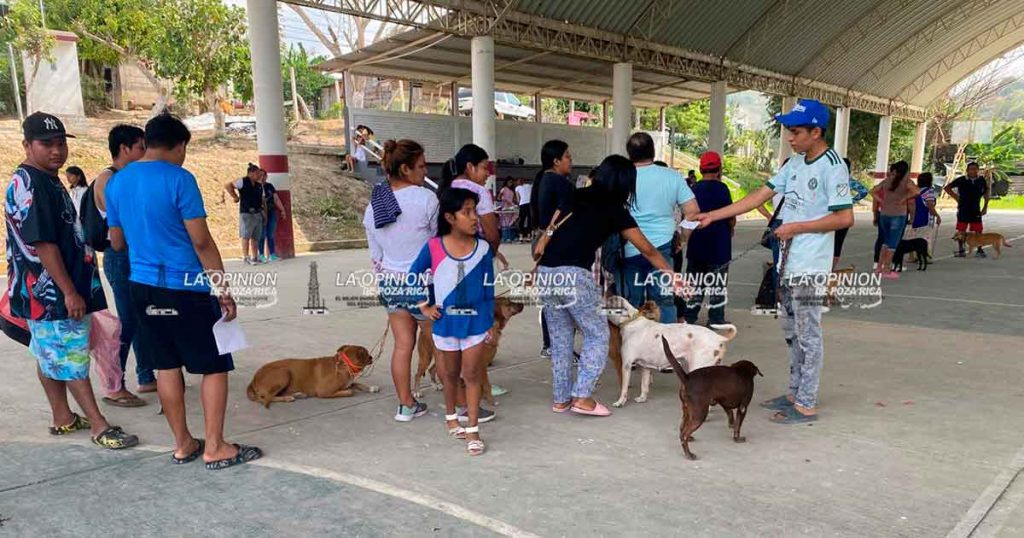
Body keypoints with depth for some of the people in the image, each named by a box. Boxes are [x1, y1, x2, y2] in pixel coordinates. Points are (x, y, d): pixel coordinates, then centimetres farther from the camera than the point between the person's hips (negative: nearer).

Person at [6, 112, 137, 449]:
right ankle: (99, 426, 1)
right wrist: (70, 292, -24)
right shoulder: (29, 184, -17)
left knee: (51, 356, 16)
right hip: (49, 292, -10)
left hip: (54, 291, 10)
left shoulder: (49, 180, 13)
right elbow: (41, 243, -23)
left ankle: (63, 418, 26)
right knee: (71, 358, -4)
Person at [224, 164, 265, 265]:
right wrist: (235, 197, -6)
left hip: (258, 214, 6)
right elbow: (227, 185, -8)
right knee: (246, 236, -5)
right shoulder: (243, 182, -5)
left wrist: (264, 212, 8)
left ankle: (255, 257, 14)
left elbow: (262, 199, 18)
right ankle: (245, 258, -3)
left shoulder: (259, 185, 14)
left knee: (255, 237, 8)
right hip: (246, 213, -6)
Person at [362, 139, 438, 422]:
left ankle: (406, 405, 22)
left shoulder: (373, 204, 4)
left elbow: (375, 255, 10)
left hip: (390, 282, 6)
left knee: (402, 344, 13)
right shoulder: (425, 198, -16)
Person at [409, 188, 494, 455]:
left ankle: (472, 429, 11)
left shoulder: (483, 249, -7)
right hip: (446, 321, 1)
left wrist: (490, 322, 0)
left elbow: (488, 288, 0)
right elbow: (413, 276, 5)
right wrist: (424, 306, 2)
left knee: (471, 374, 3)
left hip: (475, 321, 0)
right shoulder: (433, 247, -10)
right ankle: (451, 417, 39)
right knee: (451, 373, 17)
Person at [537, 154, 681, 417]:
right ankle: (582, 397, 5)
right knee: (597, 334, 11)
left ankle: (561, 399, 24)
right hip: (574, 276, -6)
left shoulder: (576, 197, 19)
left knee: (560, 338, 16)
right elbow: (649, 251, 12)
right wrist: (673, 276, 21)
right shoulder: (615, 211, 5)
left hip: (546, 274, 6)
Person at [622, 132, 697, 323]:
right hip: (662, 248, 1)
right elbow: (692, 210, 0)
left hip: (629, 251, -1)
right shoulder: (672, 176, 2)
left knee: (630, 303, 9)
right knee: (663, 302, 9)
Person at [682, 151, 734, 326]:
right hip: (718, 244, -5)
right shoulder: (720, 188, -13)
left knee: (694, 279, 14)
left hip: (696, 244, 5)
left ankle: (689, 316, 16)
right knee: (717, 283, 4)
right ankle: (716, 319, 7)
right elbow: (731, 217, -12)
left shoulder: (694, 188, 4)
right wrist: (731, 228, 8)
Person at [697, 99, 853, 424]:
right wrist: (713, 216, 7)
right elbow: (761, 195, 11)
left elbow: (845, 218, -19)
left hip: (810, 267, -9)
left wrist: (797, 227, -16)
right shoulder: (795, 163, 10)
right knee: (791, 332, 17)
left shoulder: (832, 167, -15)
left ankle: (806, 405, 9)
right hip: (788, 263, 9)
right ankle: (795, 393, 29)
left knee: (808, 335, -1)